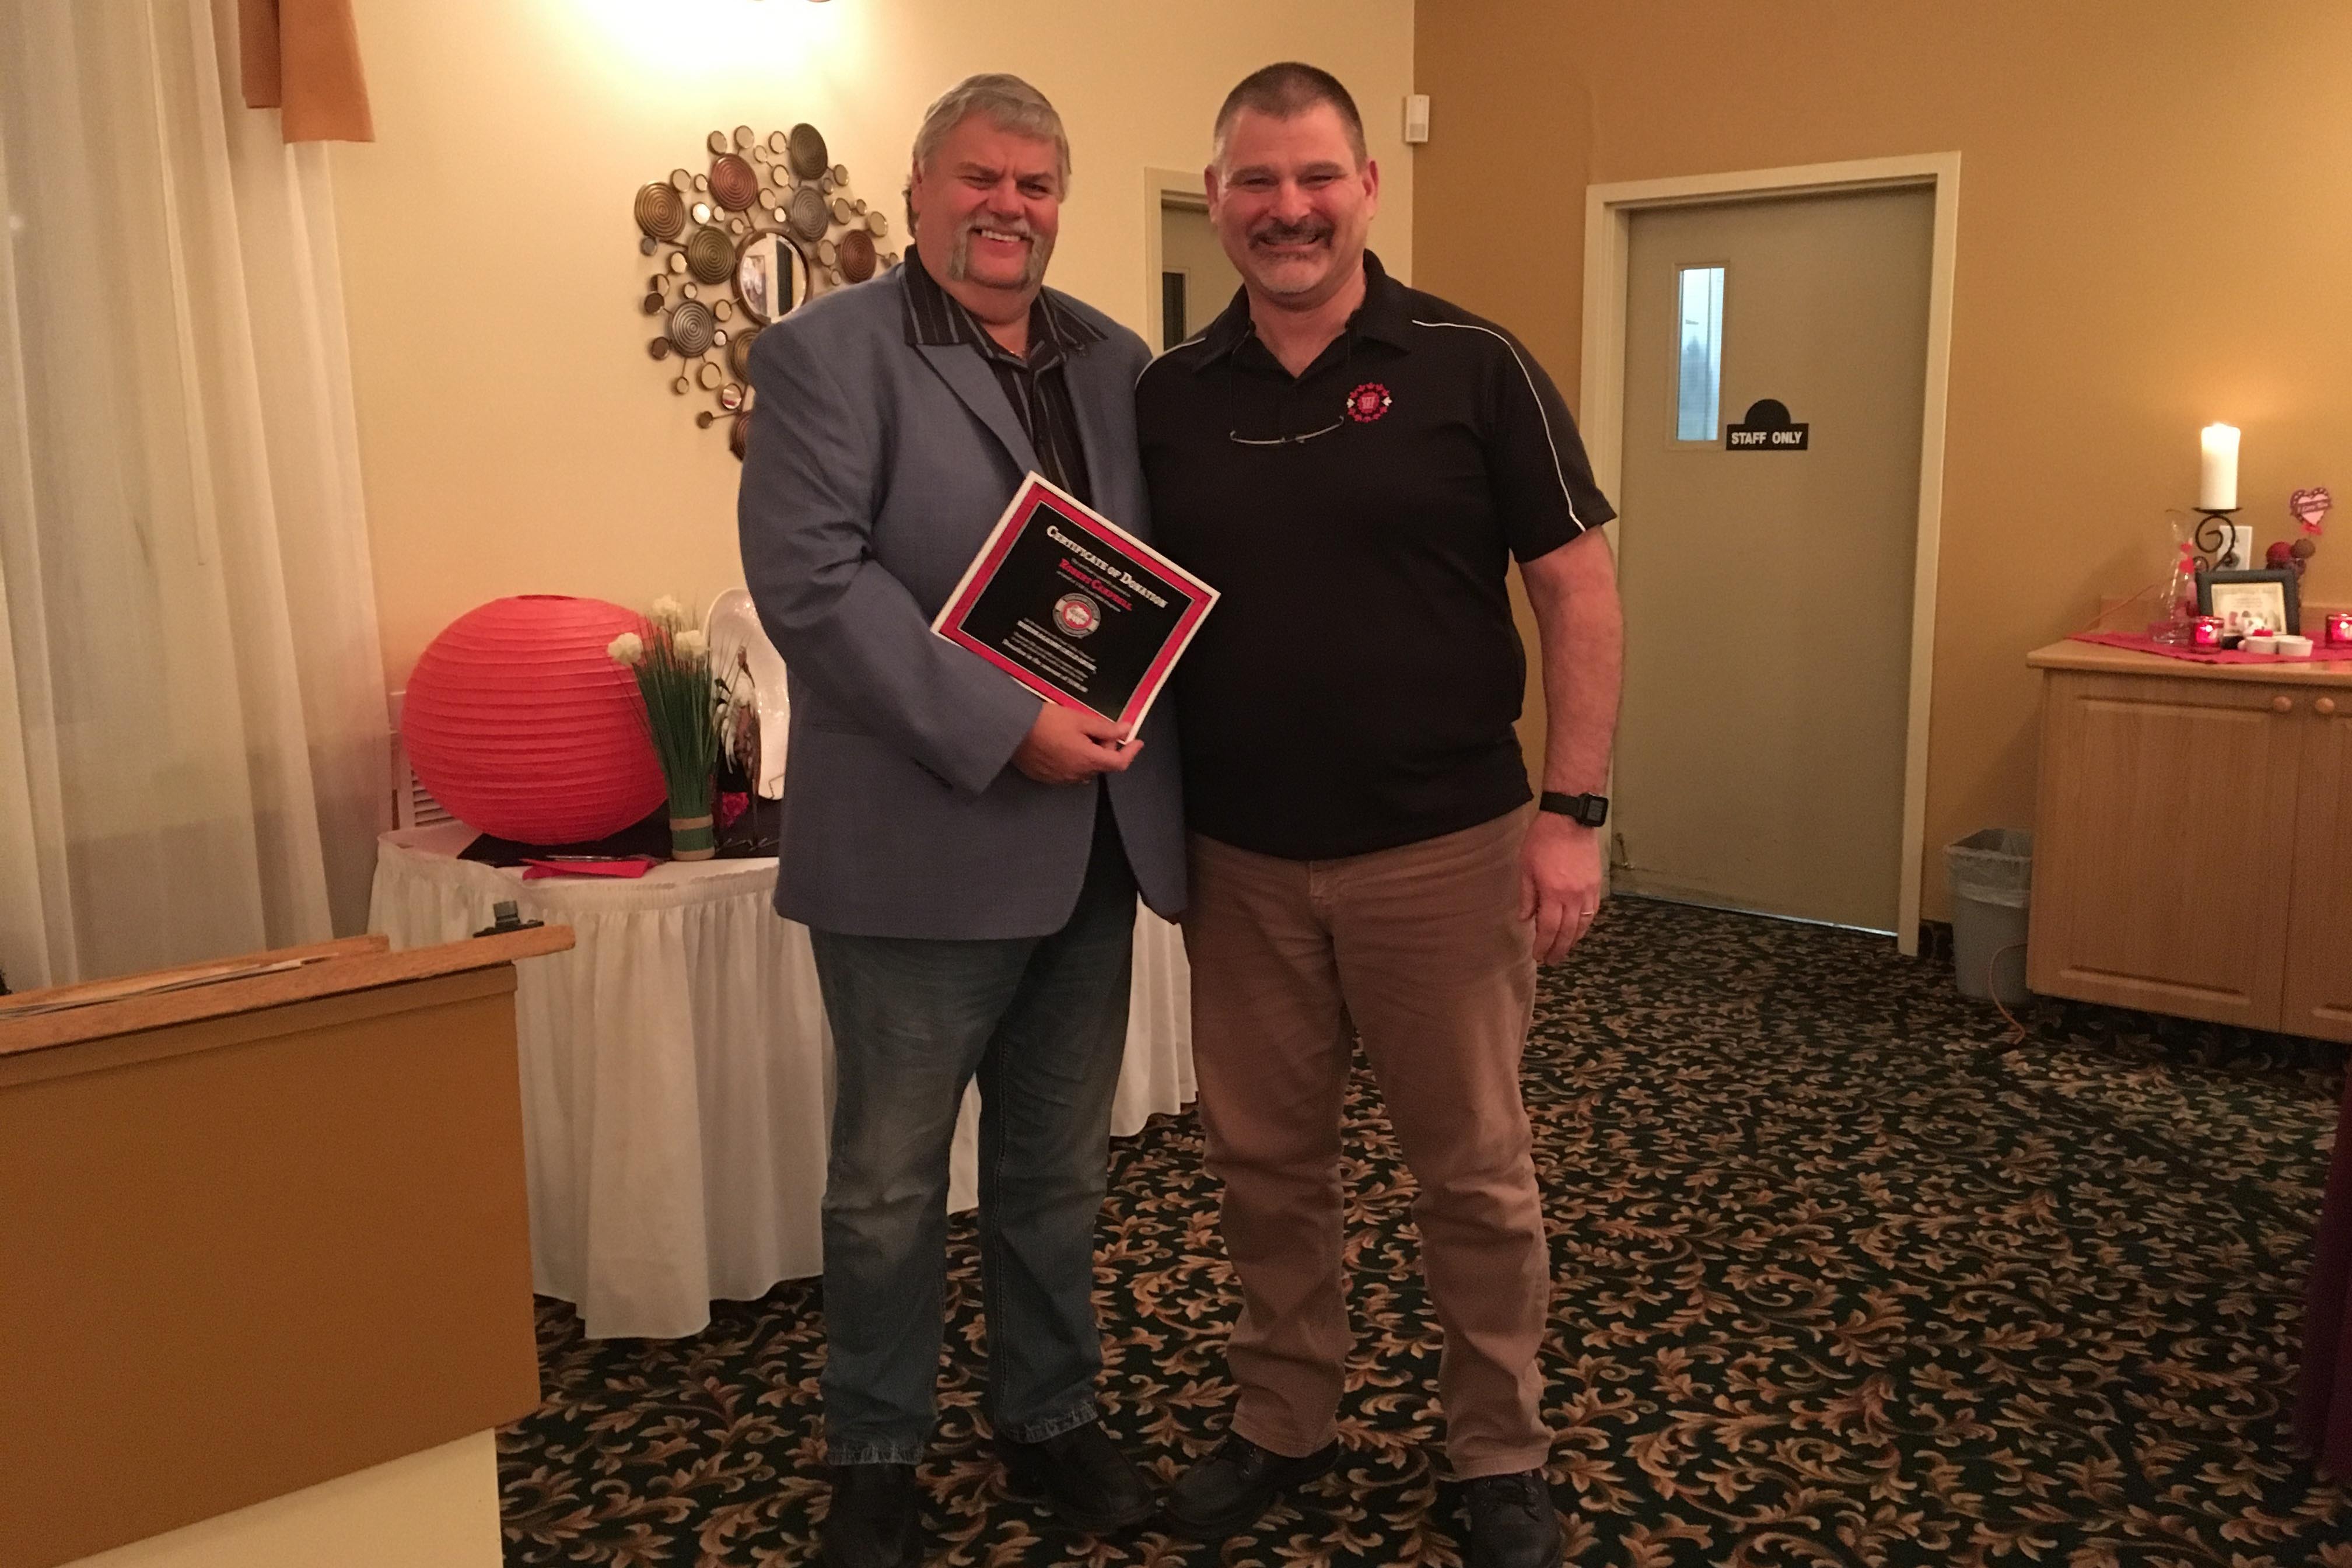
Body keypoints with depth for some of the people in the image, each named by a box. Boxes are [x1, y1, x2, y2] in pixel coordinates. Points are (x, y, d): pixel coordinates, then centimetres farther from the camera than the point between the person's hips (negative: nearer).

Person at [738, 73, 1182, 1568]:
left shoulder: (1118, 361, 13)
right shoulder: (825, 351, -4)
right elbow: (809, 576, -16)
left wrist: (1148, 717, -4)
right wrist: (1002, 727, -21)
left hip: (1094, 839, 5)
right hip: (921, 845, -5)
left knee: (1061, 1167, 17)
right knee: (891, 1181, 9)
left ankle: (1052, 1412, 36)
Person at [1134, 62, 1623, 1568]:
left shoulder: (1471, 365, -5)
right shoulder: (1167, 397, 4)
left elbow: (1579, 589, -4)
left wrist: (1573, 812, -10)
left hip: (1444, 849, -3)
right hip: (1241, 859, 3)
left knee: (1476, 1172, 9)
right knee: (1267, 1162, 15)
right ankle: (1286, 1425, 35)